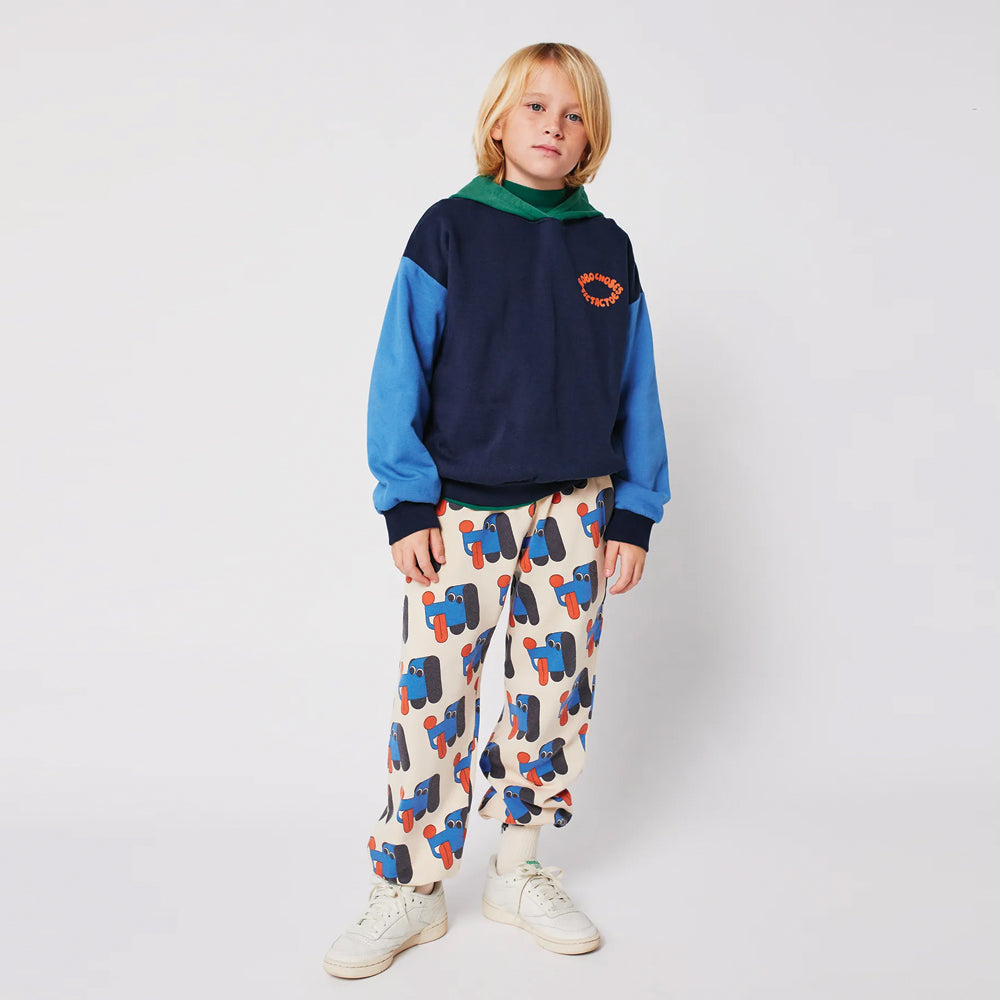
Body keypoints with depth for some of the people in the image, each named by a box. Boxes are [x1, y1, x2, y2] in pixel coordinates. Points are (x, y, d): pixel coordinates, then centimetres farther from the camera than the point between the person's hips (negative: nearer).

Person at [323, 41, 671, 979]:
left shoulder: (607, 250, 6)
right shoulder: (450, 231, -2)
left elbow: (634, 392, 9)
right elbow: (401, 375, -3)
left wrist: (634, 513, 4)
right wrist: (406, 505, -9)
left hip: (573, 513, 3)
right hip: (460, 513, -2)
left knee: (553, 689, 9)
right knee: (433, 697, -1)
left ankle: (519, 870, 27)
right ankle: (408, 893, 14)